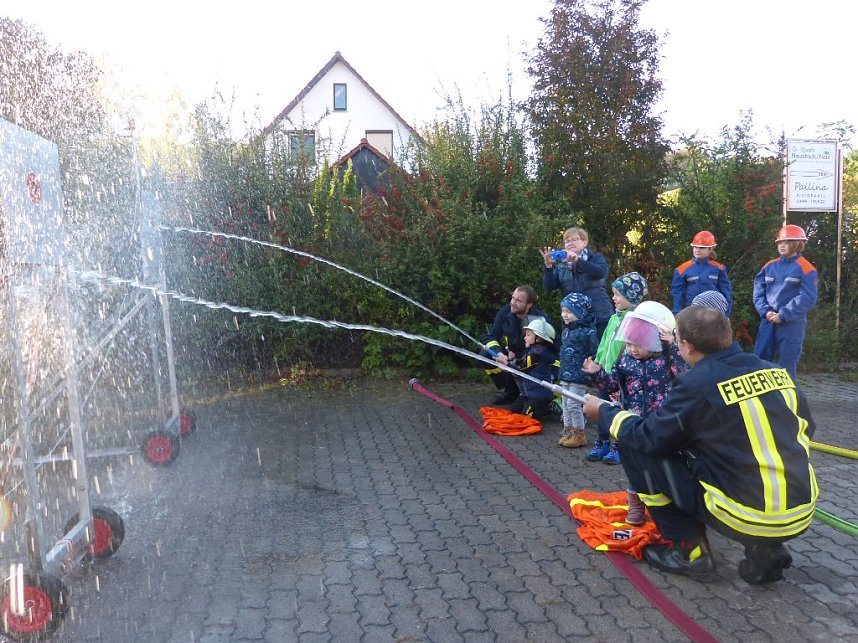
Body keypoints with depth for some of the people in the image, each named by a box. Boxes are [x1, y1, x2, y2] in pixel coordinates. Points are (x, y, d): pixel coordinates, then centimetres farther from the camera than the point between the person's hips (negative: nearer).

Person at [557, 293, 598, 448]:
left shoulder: (587, 331, -17)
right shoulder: (566, 330, 10)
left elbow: (593, 354, -16)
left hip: (579, 376, -8)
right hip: (566, 374, 8)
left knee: (573, 404, -3)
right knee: (565, 403, 14)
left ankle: (579, 435, 12)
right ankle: (568, 431, 25)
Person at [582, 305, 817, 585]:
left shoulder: (696, 384, -14)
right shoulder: (776, 371, 3)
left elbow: (646, 437, -7)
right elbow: (805, 427, 18)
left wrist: (605, 411, 11)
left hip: (746, 517, -6)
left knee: (638, 449, 2)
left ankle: (689, 549, 11)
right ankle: (765, 549, 19)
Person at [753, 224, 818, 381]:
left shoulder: (805, 269, -7)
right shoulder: (769, 266, 9)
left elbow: (807, 298, -14)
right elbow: (758, 291, 7)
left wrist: (783, 315, -17)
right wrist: (765, 311, -8)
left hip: (792, 324, -5)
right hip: (768, 321, 5)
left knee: (787, 365, 2)